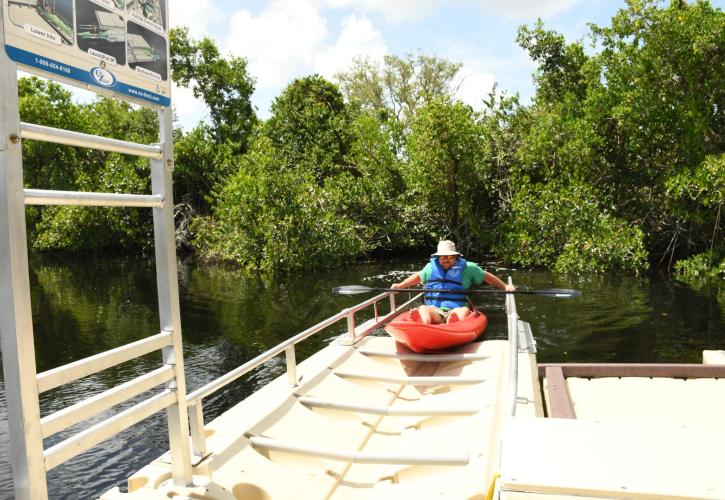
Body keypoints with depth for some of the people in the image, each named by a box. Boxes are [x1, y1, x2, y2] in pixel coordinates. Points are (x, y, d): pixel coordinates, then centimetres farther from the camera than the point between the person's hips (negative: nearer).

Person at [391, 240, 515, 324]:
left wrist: (505, 287, 11)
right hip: (435, 311, 1)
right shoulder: (431, 267, 15)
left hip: (456, 310, -1)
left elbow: (487, 276, 17)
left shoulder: (467, 268, 9)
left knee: (464, 311, -35)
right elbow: (418, 276, 31)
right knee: (422, 308, -31)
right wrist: (399, 286, 23)